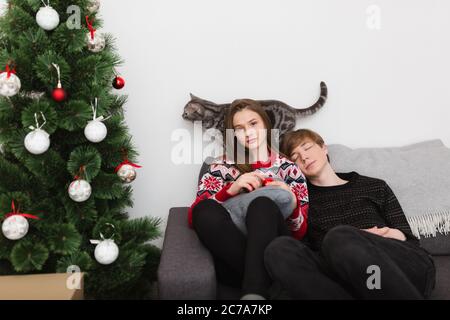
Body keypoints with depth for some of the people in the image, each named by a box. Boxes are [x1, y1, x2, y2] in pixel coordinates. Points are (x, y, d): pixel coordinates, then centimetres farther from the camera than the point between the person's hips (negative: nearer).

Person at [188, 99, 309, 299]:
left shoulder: (290, 170, 15)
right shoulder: (222, 168, 15)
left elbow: (300, 233, 12)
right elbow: (195, 216, 2)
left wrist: (293, 204, -10)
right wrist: (230, 190, -14)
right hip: (231, 261, 1)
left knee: (263, 205, -31)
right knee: (205, 210, -30)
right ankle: (264, 280, -24)